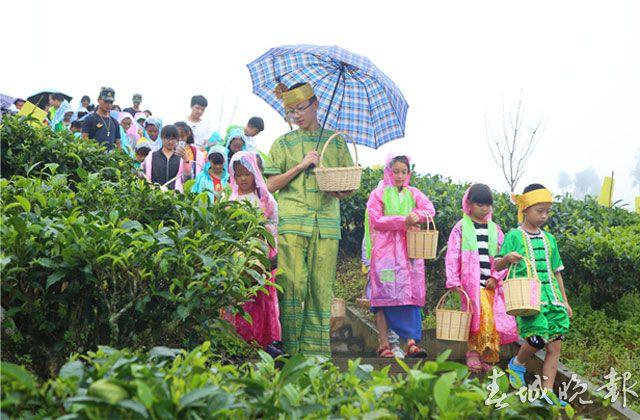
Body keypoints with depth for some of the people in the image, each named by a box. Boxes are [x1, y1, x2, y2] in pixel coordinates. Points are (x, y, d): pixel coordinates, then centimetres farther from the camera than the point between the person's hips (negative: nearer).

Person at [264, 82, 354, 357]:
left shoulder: (336, 142, 17)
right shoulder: (283, 144, 14)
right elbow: (271, 185, 6)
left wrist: (342, 190, -5)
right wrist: (301, 165, -4)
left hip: (327, 224, 1)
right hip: (291, 223, -1)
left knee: (321, 288, -3)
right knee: (292, 286, -9)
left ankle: (315, 351, 0)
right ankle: (288, 349, -5)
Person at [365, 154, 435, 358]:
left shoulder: (413, 193, 17)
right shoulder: (379, 194, 5)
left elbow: (430, 209, 7)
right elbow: (376, 220, -5)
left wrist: (417, 215, -14)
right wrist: (403, 221, -12)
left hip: (409, 251, 4)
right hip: (385, 251, -3)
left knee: (411, 294, -5)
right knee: (385, 295, -7)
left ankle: (411, 342, -8)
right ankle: (383, 344, -5)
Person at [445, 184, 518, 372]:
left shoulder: (495, 229, 14)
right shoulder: (461, 227, 2)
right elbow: (452, 256, -1)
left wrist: (496, 277, -2)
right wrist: (453, 281, -9)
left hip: (491, 283, 4)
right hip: (471, 281, -4)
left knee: (495, 319, 0)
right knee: (481, 317, -16)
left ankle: (487, 356, 11)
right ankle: (473, 352, -2)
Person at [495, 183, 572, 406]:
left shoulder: (549, 239, 16)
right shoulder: (514, 236, 1)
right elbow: (497, 266, 0)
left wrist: (565, 301, 20)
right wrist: (507, 258, -24)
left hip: (552, 297, 6)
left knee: (555, 345, -1)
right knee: (538, 337, -20)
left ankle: (547, 392, 5)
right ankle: (517, 363, 12)